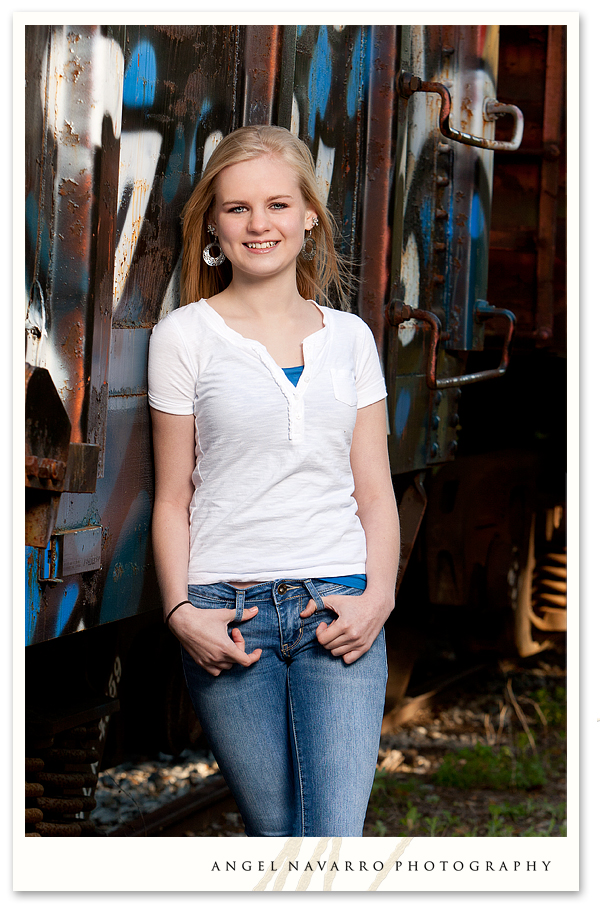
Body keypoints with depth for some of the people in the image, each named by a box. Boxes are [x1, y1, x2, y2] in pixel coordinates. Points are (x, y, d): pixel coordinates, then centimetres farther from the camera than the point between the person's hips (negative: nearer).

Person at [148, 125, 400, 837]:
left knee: (336, 839, -13)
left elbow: (375, 489, 11)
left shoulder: (350, 338, 11)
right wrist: (181, 611, -8)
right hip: (228, 619, -1)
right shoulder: (184, 336, 4)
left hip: (339, 611, 2)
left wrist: (379, 595, -5)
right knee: (277, 838, 1)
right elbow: (172, 497, 4)